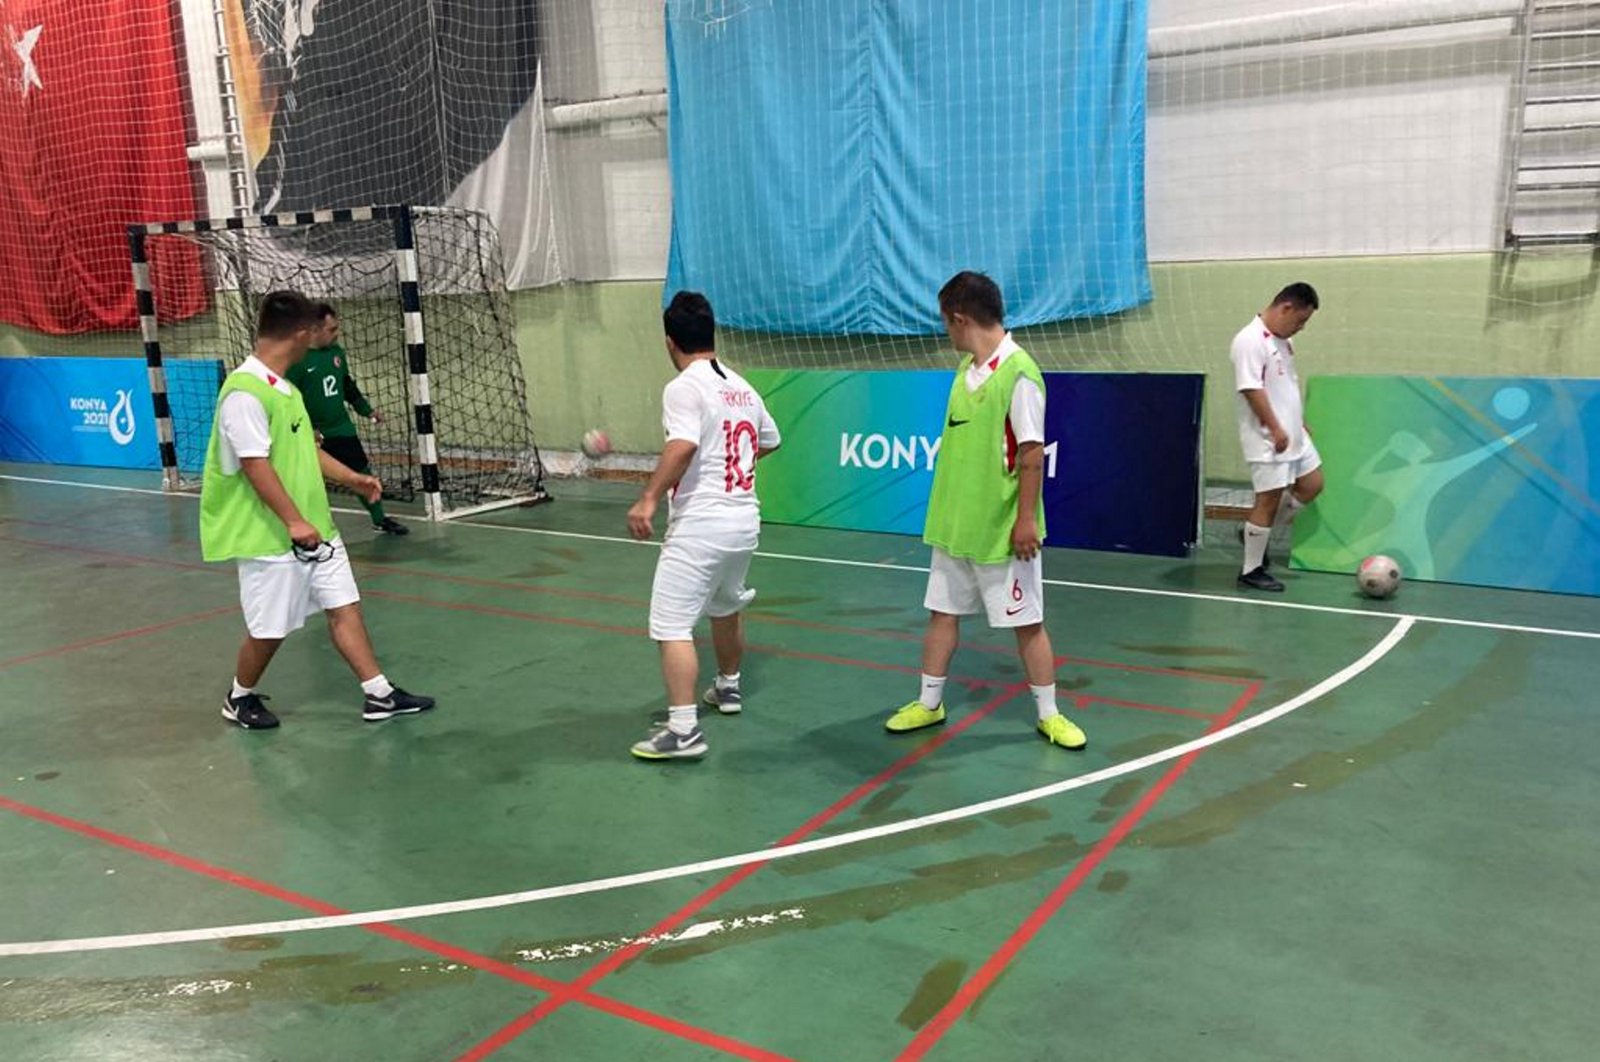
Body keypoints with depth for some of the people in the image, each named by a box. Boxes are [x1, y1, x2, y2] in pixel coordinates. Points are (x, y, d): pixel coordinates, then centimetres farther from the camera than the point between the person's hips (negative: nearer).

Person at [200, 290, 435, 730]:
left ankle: (379, 694, 14)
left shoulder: (285, 388, 10)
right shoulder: (245, 392, -20)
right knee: (269, 629, 5)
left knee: (344, 606, 8)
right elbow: (255, 464, -24)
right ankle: (240, 699, 29)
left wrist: (351, 478, 24)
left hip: (314, 528, 9)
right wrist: (293, 521, -25)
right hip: (271, 536, -9)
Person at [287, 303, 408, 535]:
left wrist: (367, 410, 14)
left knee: (363, 472, 13)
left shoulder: (337, 352, 4)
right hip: (311, 435, -6)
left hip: (342, 429, 6)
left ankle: (380, 520, 28)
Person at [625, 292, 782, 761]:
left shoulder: (684, 388, -11)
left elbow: (683, 445, -29)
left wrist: (649, 499, -32)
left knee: (672, 626, -7)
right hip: (745, 521, 8)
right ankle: (728, 687, 47)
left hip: (699, 525, -8)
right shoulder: (743, 388, 13)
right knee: (726, 607, 28)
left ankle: (684, 729, -13)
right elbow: (770, 441, 29)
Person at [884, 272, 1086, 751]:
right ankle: (929, 704, 29)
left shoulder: (1018, 372, -18)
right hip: (954, 523, 8)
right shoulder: (966, 369, 7)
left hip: (1001, 530, -8)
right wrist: (946, 505, 16)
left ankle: (1049, 715, 20)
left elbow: (1032, 453, -18)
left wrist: (1026, 519, -19)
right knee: (942, 613, 15)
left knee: (1027, 622, 6)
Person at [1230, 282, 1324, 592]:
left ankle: (1256, 534, 26)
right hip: (1268, 440, -10)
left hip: (1294, 435, 10)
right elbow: (1251, 389, -24)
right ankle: (1251, 571, 8)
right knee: (1269, 501, -4)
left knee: (1312, 485, 14)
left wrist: (1301, 422, 22)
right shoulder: (1250, 341, -18)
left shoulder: (1281, 339, 12)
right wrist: (1275, 429, -24)